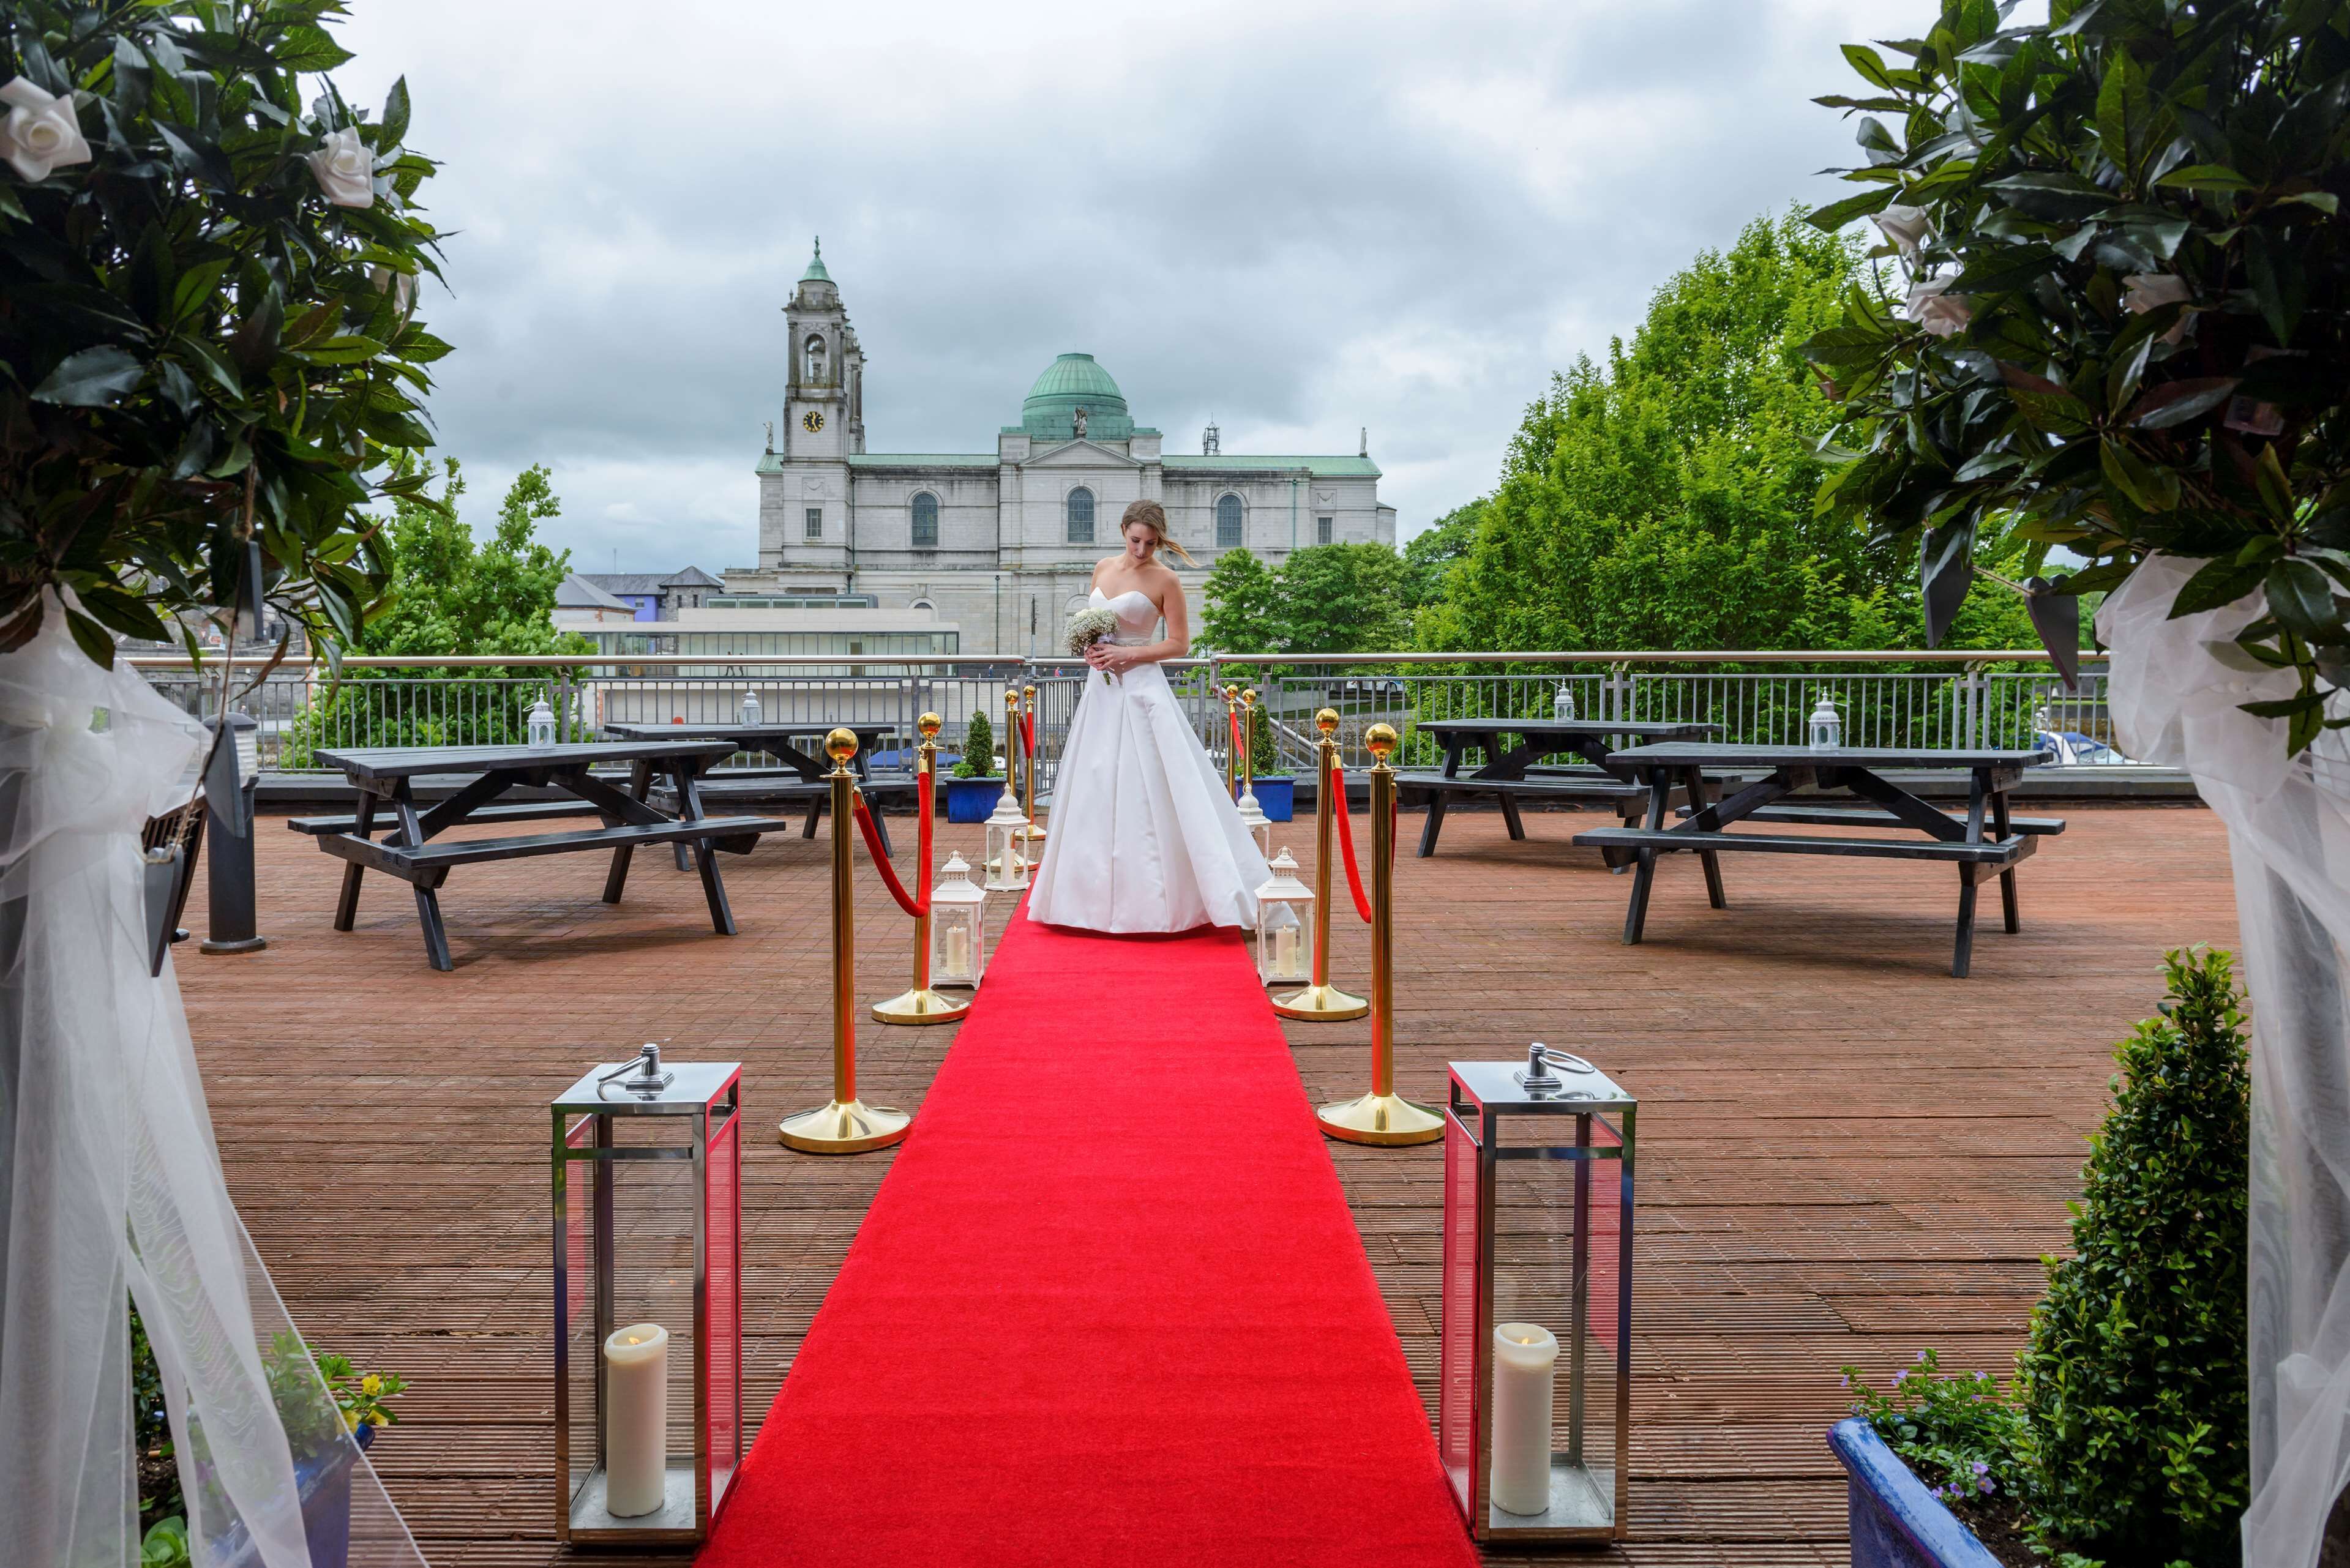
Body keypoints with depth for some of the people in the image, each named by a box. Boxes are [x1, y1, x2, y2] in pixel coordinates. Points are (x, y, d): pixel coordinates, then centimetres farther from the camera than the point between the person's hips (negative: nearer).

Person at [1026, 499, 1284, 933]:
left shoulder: (1165, 580, -6)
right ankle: (1101, 898, 21)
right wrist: (1090, 649, -2)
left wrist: (1127, 654, -15)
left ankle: (1154, 900, -1)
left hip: (1141, 691, -6)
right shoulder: (1104, 569, 10)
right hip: (1102, 690, 6)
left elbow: (1180, 644, -6)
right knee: (1098, 793, 9)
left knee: (1147, 796, -8)